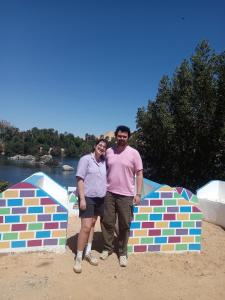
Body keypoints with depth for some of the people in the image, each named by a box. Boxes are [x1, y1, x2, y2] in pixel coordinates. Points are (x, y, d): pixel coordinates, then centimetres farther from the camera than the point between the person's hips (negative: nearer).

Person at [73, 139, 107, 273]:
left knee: (92, 224, 13)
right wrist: (82, 198, -16)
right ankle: (79, 257, 8)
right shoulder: (86, 159, -8)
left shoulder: (104, 162, 7)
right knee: (86, 227, -7)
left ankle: (88, 252, 27)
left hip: (100, 198, 5)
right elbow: (80, 179, -11)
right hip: (88, 197, -5)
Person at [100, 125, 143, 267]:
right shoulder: (109, 151, 4)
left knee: (124, 225, 7)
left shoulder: (134, 153, -5)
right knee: (107, 222, 11)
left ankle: (123, 253, 24)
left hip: (126, 195, -2)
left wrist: (138, 193, -10)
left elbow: (139, 174, -4)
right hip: (109, 193, 3)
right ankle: (107, 248, 31)